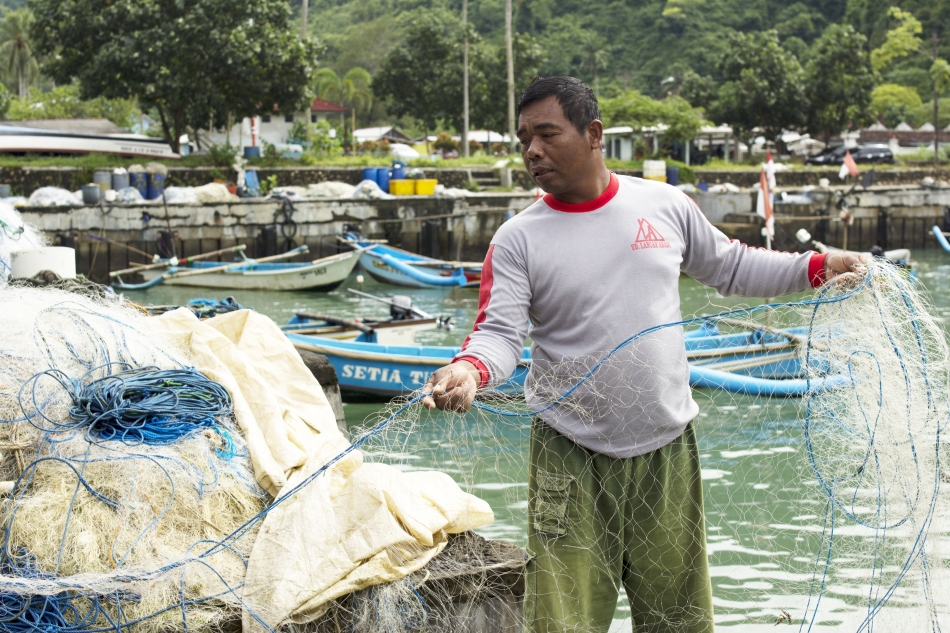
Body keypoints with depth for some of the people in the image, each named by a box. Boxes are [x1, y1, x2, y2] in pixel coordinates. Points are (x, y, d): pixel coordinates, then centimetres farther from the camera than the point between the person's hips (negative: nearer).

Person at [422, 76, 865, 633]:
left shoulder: (664, 205, 4)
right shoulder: (518, 239, -3)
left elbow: (731, 268, 17)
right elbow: (499, 333, -12)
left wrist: (819, 266, 8)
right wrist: (468, 370, -34)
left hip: (667, 449, 2)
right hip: (572, 459, -2)